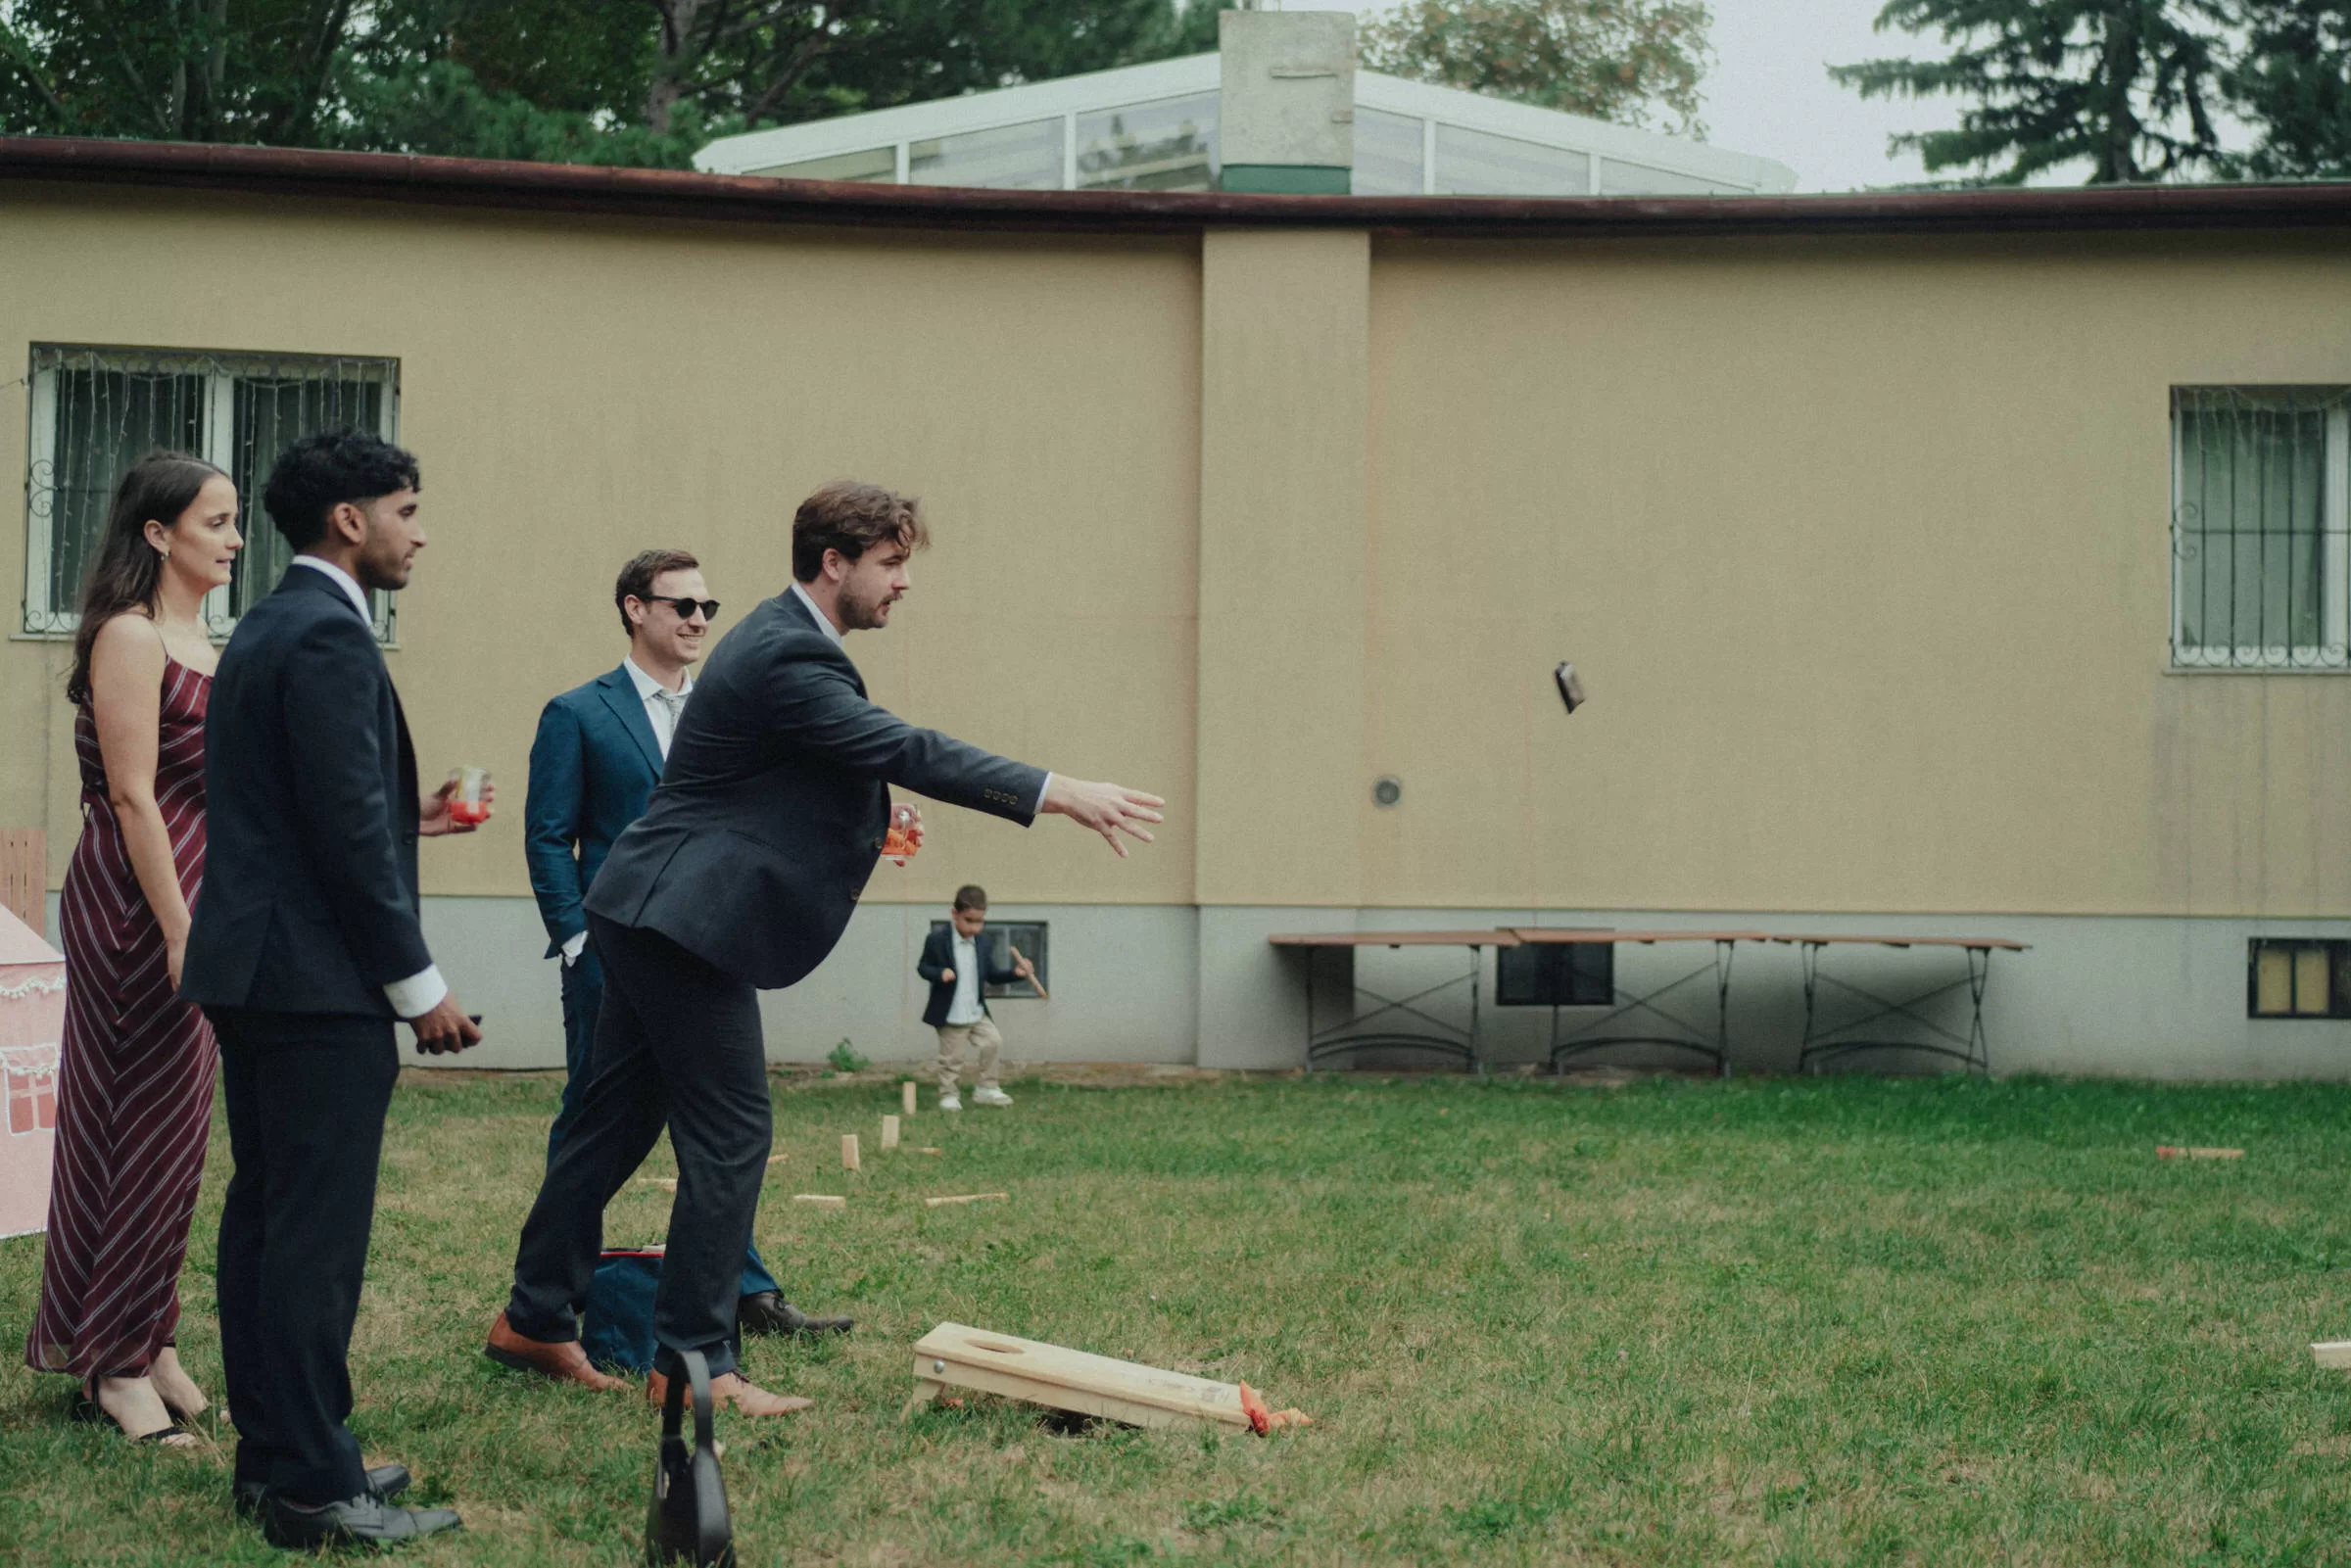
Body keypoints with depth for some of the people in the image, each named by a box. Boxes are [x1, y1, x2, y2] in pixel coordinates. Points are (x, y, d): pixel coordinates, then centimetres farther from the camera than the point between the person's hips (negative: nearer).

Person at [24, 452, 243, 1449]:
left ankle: (143, 1339, 20)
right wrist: (180, 933, -20)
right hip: (136, 903, -9)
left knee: (175, 1124, 12)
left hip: (194, 895, 9)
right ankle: (112, 1359, 6)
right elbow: (134, 798, -18)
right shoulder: (130, 636, -12)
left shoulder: (197, 638, 15)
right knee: (137, 1120, -3)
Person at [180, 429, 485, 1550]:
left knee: (265, 1213, 14)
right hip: (317, 984, -11)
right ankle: (314, 1489, -3)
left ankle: (272, 1454, 21)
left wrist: (403, 819, 20)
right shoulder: (329, 636, -16)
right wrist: (419, 984, -15)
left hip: (252, 973, 11)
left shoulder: (265, 629, 16)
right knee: (317, 1234, -7)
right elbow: (347, 832, -20)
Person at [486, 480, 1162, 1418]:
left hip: (646, 918, 11)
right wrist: (1058, 795, -28)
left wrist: (868, 821, 10)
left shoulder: (785, 639, 15)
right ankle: (694, 1361, 0)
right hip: (685, 922, -11)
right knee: (730, 1133, -5)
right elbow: (907, 749, -26)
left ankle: (534, 1320, 25)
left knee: (615, 1122, 16)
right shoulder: (787, 656, -19)